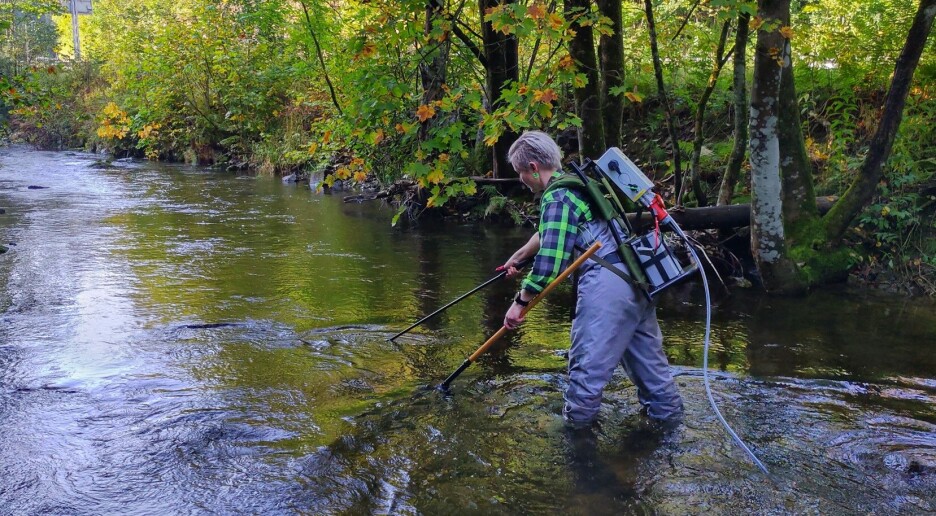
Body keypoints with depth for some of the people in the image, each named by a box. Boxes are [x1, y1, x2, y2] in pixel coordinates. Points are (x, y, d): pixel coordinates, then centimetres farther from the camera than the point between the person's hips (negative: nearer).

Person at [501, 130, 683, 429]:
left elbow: (550, 259, -15)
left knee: (589, 356, 1)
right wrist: (518, 257, 48)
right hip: (638, 278, 10)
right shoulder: (576, 184, 22)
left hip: (606, 281, -10)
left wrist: (521, 301, -7)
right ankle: (666, 407, 30)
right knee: (644, 348, 20)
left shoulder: (557, 198, -9)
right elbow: (548, 233, 37)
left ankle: (579, 416, 12)